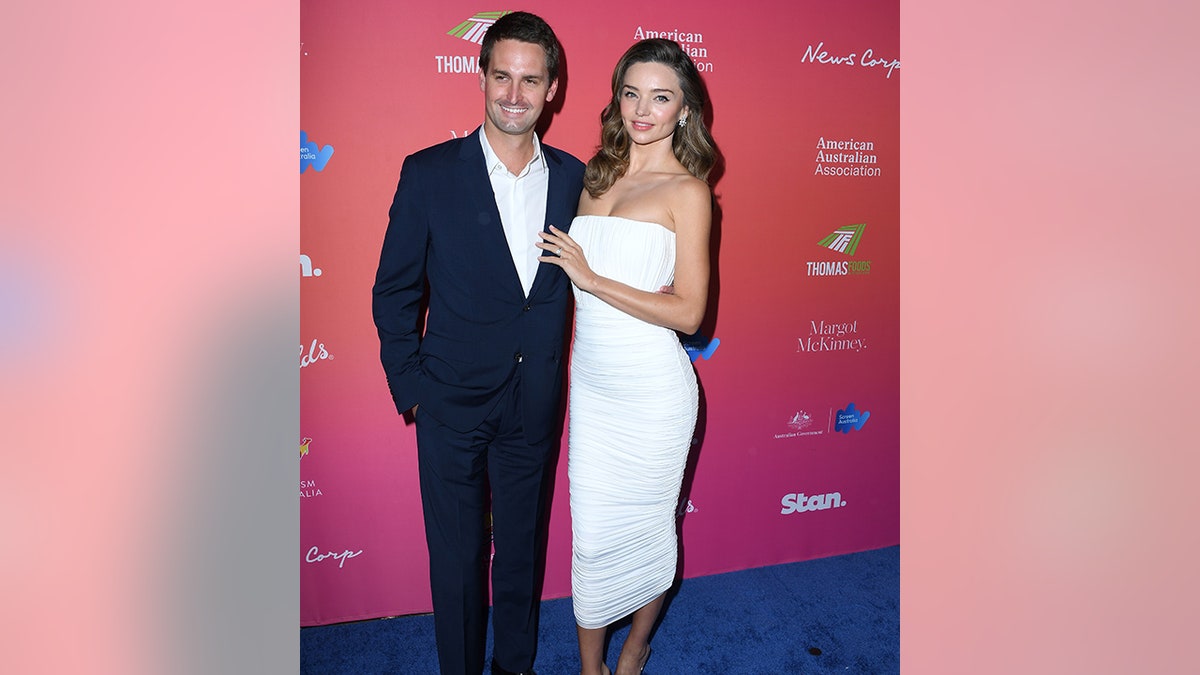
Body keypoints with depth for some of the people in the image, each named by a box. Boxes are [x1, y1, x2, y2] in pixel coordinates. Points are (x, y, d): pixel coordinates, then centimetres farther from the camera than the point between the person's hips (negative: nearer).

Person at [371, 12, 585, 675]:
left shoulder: (572, 177, -1)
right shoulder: (430, 173, -10)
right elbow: (394, 291, -4)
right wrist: (409, 388, -6)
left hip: (536, 402, 3)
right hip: (453, 401, -2)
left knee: (523, 547, 20)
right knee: (456, 556, 13)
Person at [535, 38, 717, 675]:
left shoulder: (687, 191, -8)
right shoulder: (595, 175, 9)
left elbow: (687, 312, -15)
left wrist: (591, 278, -16)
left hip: (652, 391, -4)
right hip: (590, 384, 5)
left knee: (644, 527, 13)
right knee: (590, 532, 9)